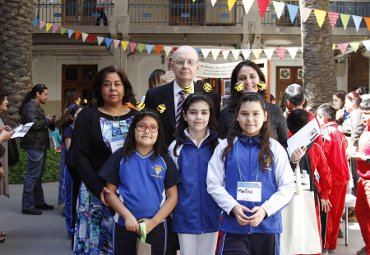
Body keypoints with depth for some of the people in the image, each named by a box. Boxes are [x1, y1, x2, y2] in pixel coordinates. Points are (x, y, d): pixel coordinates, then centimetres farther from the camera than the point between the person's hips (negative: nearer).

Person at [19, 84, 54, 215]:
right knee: (32, 175, -8)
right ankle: (27, 206, -5)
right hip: (34, 146, -11)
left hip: (39, 145, 11)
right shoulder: (30, 106, -13)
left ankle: (39, 202, 23)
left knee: (38, 175, 15)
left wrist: (48, 122, 10)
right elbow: (34, 124, -24)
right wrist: (47, 120, -11)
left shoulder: (36, 106, 20)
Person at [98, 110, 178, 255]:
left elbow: (172, 196, 0)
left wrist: (153, 222, -10)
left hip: (156, 227, 1)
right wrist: (127, 216, -13)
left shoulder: (165, 160, 1)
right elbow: (110, 192, -1)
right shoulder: (120, 157, -1)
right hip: (124, 226, -1)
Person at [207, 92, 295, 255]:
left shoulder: (275, 148, 2)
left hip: (267, 226, 1)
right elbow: (214, 184, 2)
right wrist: (233, 207, -14)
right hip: (234, 226, -1)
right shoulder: (225, 147, 3)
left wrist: (265, 209, -15)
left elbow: (287, 187, 0)